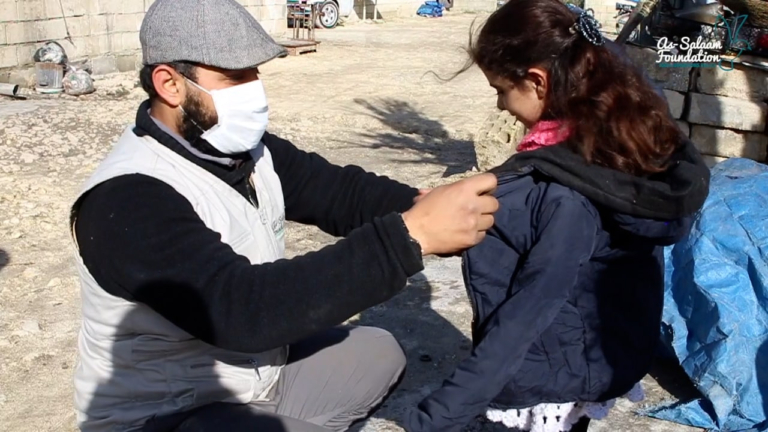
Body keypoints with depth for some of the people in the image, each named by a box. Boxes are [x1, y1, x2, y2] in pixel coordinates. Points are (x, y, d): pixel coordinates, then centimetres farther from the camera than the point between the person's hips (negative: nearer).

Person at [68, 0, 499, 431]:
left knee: (379, 352, 11)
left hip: (257, 372, 8)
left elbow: (341, 190, -5)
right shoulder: (127, 199, -27)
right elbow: (241, 308, -38)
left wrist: (423, 206, -27)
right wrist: (410, 235, -42)